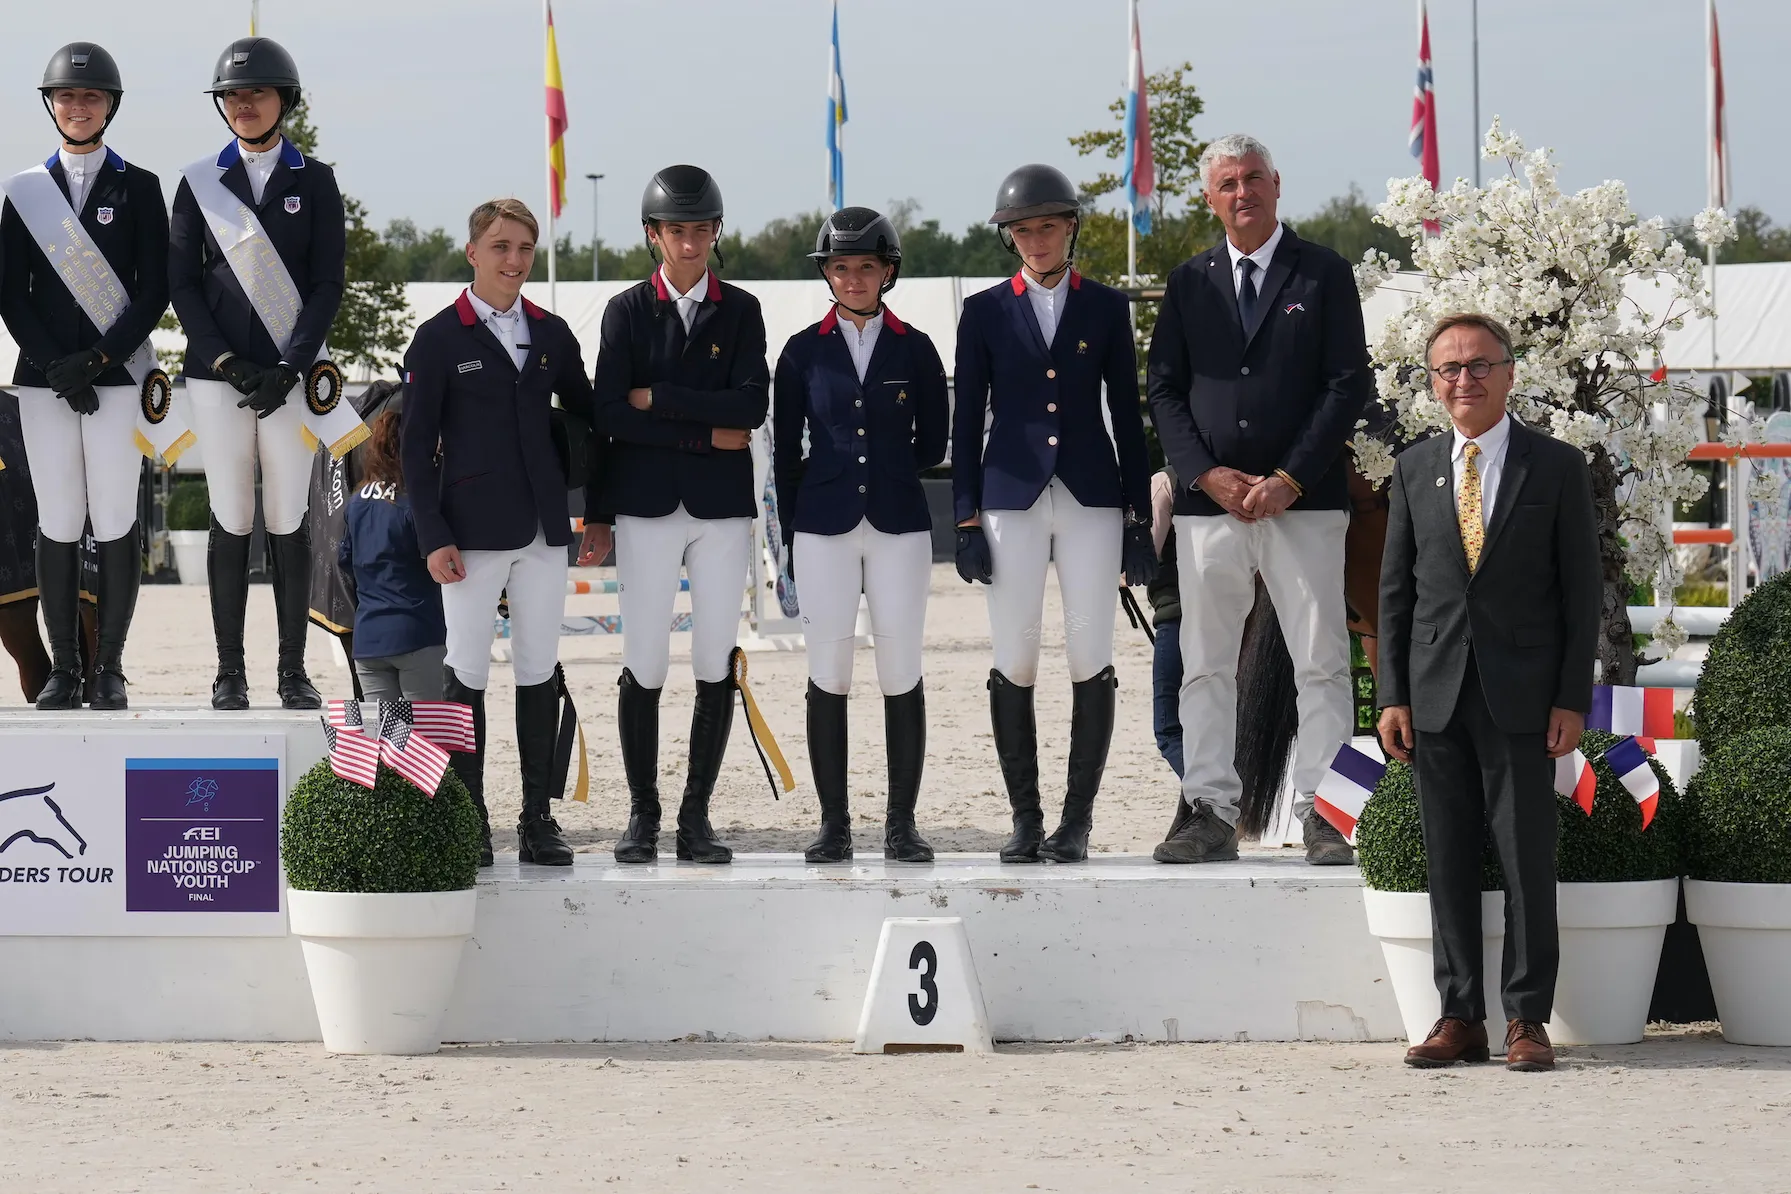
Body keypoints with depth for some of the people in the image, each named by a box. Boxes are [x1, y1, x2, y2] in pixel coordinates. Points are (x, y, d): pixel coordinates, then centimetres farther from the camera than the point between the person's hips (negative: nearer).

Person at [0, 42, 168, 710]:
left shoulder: (138, 188, 6)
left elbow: (154, 292, 1)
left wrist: (97, 359, -11)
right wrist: (57, 367, -7)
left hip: (118, 376, -2)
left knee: (115, 524, -3)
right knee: (57, 524, 1)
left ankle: (110, 672, 2)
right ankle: (63, 671, 5)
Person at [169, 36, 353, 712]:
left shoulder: (314, 182, 6)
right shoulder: (200, 183, 8)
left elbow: (327, 284, 1)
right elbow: (182, 281, 4)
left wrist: (291, 368, -9)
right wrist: (225, 361, -8)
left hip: (290, 374, 0)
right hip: (218, 374, 0)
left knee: (290, 523, 1)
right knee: (231, 522, 1)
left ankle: (293, 673, 7)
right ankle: (229, 674, 5)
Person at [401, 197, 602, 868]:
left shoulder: (552, 335, 9)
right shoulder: (439, 339, -2)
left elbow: (586, 420, 19)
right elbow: (415, 444, -3)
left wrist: (600, 510, 13)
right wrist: (433, 536, -10)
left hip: (543, 531, 4)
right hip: (472, 531, -4)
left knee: (540, 671, 5)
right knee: (468, 671, 0)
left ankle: (538, 819, 11)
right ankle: (467, 824, 4)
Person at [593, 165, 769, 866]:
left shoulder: (740, 312, 8)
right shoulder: (627, 312, 5)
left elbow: (752, 405, -6)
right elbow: (608, 415, -6)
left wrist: (657, 399, -9)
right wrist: (705, 434, -9)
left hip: (722, 506, 1)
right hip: (646, 506, -1)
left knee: (717, 666, -1)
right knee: (643, 667, -3)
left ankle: (697, 815, 6)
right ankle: (642, 814, 6)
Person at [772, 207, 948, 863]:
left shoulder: (914, 349, 6)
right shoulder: (804, 352, 7)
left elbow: (932, 444, 11)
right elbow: (787, 450, 9)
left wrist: (881, 473, 7)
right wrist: (791, 533, 7)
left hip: (898, 523, 0)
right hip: (824, 525, 0)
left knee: (902, 672, -3)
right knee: (827, 673, -2)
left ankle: (901, 823, 3)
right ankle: (833, 825, 4)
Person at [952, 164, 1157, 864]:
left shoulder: (1105, 308, 9)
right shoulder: (985, 313, 8)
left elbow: (1126, 416, 10)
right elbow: (966, 422, 8)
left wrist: (1138, 521, 6)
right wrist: (967, 522, 1)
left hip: (1090, 499, 0)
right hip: (1012, 498, 0)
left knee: (1091, 660, -5)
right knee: (1014, 662, -3)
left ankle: (1078, 819, 1)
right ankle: (1024, 820, 4)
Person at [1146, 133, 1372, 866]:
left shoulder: (1324, 276, 4)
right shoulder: (1189, 283, 13)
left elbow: (1349, 385, -2)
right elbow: (1164, 390, 9)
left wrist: (1290, 479, -10)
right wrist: (1206, 474, -6)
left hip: (1303, 500, -3)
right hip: (1208, 501, 3)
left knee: (1322, 661, -4)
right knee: (1205, 665, 2)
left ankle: (1321, 814, -1)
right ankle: (1210, 813, 6)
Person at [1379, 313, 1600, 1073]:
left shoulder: (1557, 468, 2)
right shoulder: (1414, 470, 9)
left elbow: (1582, 590, 1)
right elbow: (1395, 589, 10)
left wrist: (1572, 698, -6)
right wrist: (1393, 695, 2)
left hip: (1522, 696, -3)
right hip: (1436, 691, 3)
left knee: (1527, 859, -2)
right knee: (1448, 861, 4)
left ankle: (1526, 1018, 3)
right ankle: (1459, 1016, 9)